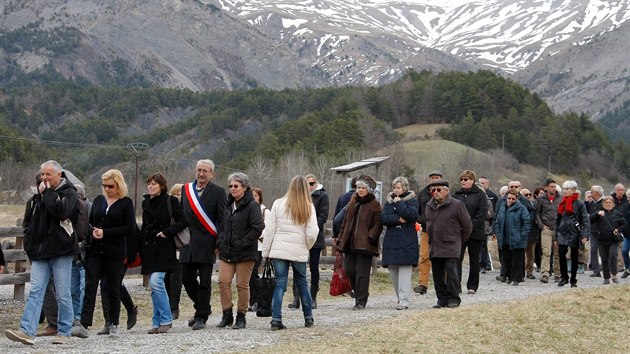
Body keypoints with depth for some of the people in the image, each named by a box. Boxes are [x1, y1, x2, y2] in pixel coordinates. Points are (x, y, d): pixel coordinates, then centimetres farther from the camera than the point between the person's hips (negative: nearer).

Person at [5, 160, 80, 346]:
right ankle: (27, 332, -10)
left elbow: (61, 211, -23)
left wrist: (47, 193, -14)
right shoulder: (40, 194, 16)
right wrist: (29, 245, 17)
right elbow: (32, 221, 24)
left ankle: (64, 332, 12)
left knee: (63, 294, 1)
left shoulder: (69, 192, -3)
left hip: (61, 252, -5)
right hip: (40, 252, 5)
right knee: (35, 291, -4)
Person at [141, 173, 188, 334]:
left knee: (156, 281, -17)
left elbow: (183, 221, -7)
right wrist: (141, 249, 15)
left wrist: (167, 232, -15)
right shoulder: (146, 203, 14)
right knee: (153, 286, 6)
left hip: (164, 248, -6)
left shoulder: (170, 201, -4)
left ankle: (166, 320, -8)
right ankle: (157, 322, 12)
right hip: (149, 248, 6)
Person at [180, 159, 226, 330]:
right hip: (188, 243, 5)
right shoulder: (186, 189, 11)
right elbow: (181, 215, 15)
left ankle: (201, 317, 7)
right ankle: (203, 308, 29)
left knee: (205, 282, -1)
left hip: (206, 244, -5)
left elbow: (222, 220, -5)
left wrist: (219, 244, -11)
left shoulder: (218, 192, -3)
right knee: (187, 279, 9)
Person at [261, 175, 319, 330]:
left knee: (279, 284, 2)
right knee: (302, 283, 16)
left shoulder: (278, 204, -2)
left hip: (279, 251, 0)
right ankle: (308, 318, 23)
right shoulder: (308, 208, -2)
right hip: (299, 252, 0)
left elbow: (269, 230, -1)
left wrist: (266, 252, 6)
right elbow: (312, 233, -7)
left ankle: (276, 319, -6)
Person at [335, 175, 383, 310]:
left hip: (364, 244, -6)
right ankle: (359, 293, 27)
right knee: (349, 270, 7)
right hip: (350, 243, 6)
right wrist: (340, 239, 14)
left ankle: (361, 301, 2)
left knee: (362, 273, -4)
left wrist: (370, 236, -21)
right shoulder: (353, 202, 15)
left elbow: (378, 224, -9)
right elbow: (345, 222, 18)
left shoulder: (374, 205, -4)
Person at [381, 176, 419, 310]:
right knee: (393, 271, 6)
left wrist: (398, 203, -7)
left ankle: (404, 301, -14)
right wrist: (398, 219, -12)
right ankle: (400, 299, 16)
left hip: (407, 242, -5)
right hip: (391, 240, 5)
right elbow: (383, 218, 2)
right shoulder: (389, 201, 16)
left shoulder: (412, 200, 4)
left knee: (404, 272, -11)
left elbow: (412, 215, -15)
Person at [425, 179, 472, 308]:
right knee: (438, 275, 7)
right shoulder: (429, 206, 13)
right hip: (434, 248, 6)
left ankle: (453, 299, -3)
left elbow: (467, 226, 0)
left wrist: (459, 240, 6)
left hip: (451, 247, -6)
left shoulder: (456, 205, -6)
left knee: (451, 271, -12)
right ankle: (442, 299, 15)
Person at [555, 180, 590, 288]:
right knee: (561, 253, -14)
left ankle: (573, 280, 14)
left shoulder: (579, 204, -3)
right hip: (562, 234, 3)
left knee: (574, 257, 4)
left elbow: (585, 220, -8)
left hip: (574, 234, -3)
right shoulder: (561, 204, 11)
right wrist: (555, 237, 12)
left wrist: (585, 235, -18)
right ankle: (564, 277, -1)